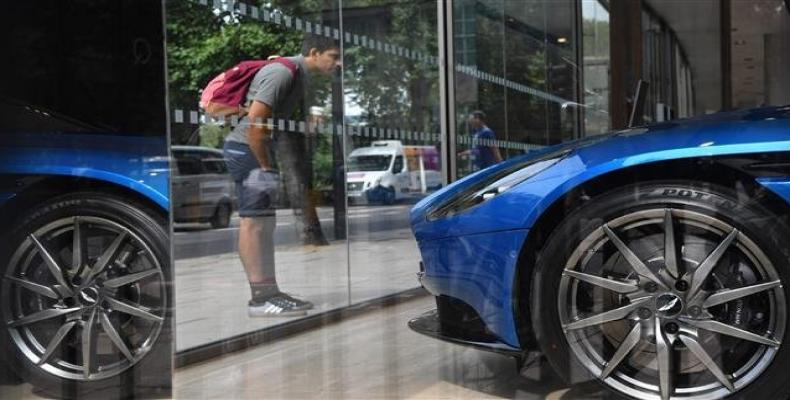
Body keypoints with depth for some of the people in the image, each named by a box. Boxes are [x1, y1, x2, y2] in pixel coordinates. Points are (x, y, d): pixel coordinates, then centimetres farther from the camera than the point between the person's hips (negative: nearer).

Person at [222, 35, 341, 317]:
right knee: (253, 221, -11)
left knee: (265, 223, 9)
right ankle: (260, 299, -10)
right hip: (246, 148, -10)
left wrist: (272, 161, 13)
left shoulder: (301, 75, 14)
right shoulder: (283, 72, -17)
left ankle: (269, 292, 13)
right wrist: (266, 166, -19)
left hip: (261, 149, 10)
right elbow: (255, 120, -24)